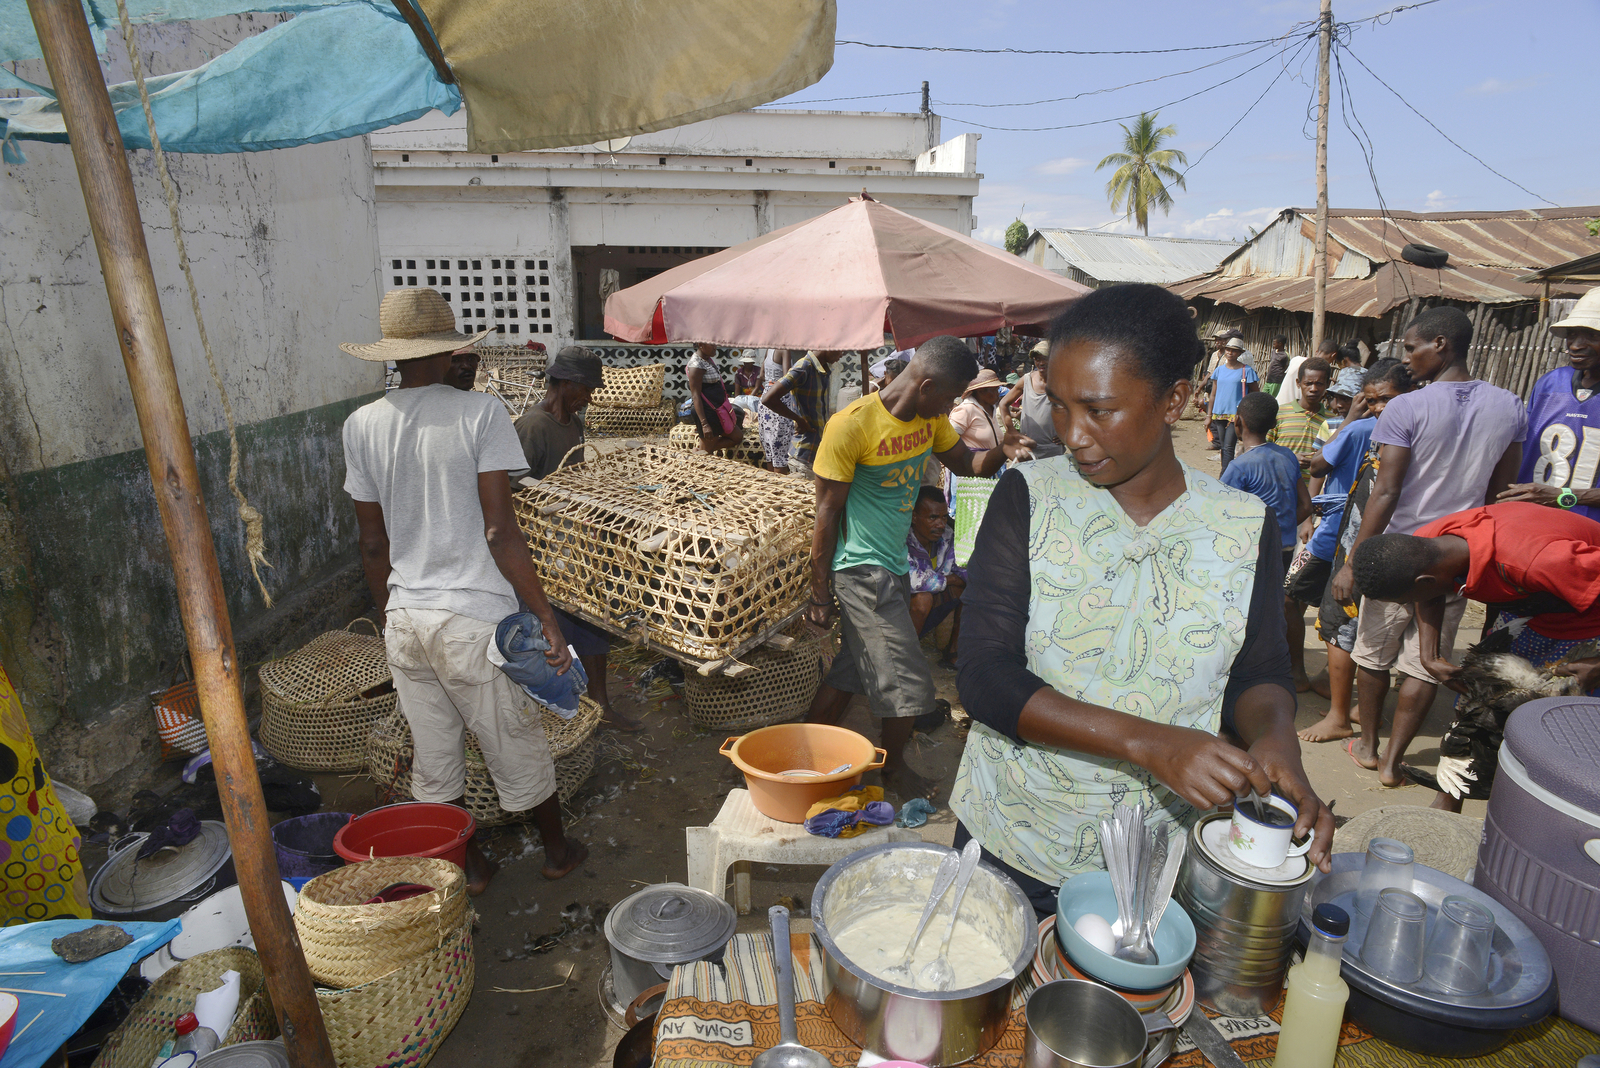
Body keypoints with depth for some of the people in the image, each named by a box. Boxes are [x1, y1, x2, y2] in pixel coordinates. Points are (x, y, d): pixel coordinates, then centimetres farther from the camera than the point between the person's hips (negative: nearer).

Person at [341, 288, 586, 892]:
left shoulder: (362, 425, 0)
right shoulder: (480, 413, -13)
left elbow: (374, 544, 5)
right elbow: (500, 532, -18)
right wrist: (548, 619, -12)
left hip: (405, 620, 4)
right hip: (474, 619, -4)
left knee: (433, 757, 18)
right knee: (517, 750, 14)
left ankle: (467, 866, 36)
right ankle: (557, 851, 35)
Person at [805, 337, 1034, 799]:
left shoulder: (931, 418, 3)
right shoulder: (851, 426, -20)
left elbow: (964, 462, 17)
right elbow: (827, 512, -16)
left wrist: (1002, 451, -7)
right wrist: (819, 593, -12)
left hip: (895, 564, 8)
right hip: (863, 568, -8)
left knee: (853, 668, 17)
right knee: (907, 682, 1)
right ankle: (894, 767, 28)